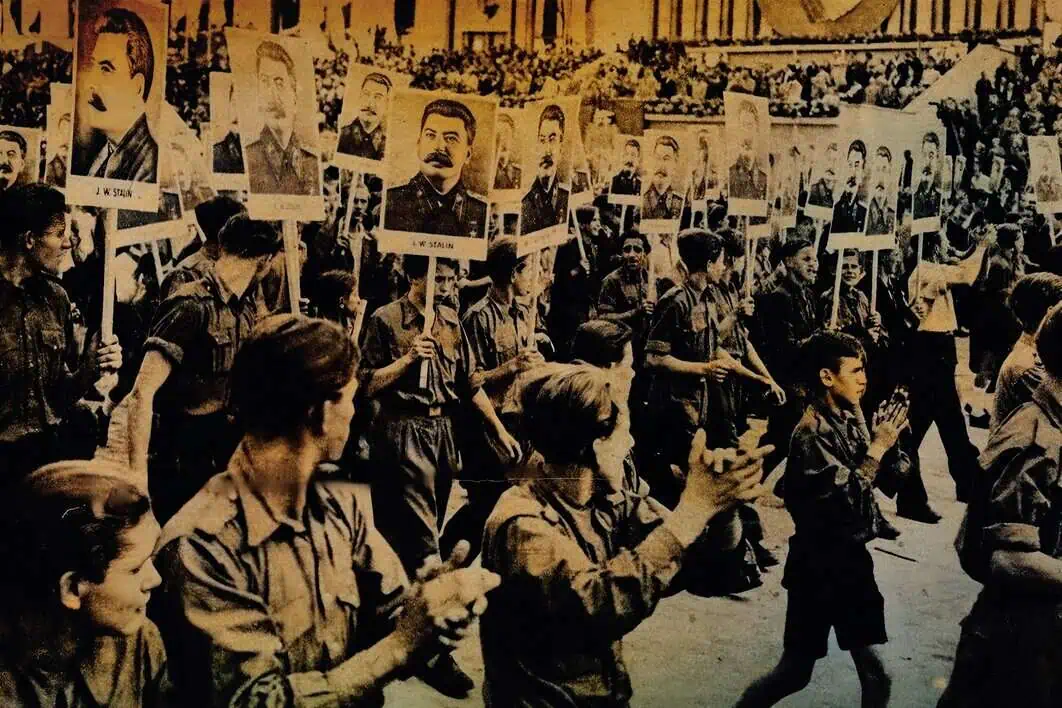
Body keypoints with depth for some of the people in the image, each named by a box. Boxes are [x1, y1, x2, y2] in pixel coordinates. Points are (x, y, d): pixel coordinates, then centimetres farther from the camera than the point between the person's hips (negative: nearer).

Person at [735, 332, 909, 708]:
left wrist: (883, 438, -9)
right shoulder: (813, 432, -20)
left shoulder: (849, 417, 2)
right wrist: (878, 447, -17)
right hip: (820, 565, -7)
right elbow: (847, 498, -24)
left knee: (876, 675, 11)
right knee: (796, 670, 6)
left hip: (850, 557, 7)